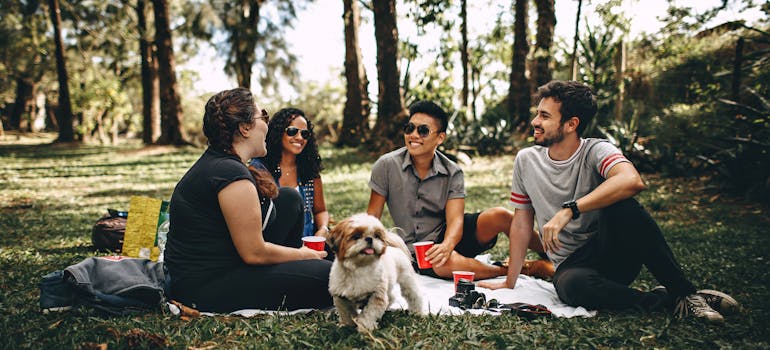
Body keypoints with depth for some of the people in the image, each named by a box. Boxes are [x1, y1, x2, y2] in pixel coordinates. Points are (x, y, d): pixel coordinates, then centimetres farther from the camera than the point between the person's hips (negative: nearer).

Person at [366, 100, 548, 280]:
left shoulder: (452, 173, -5)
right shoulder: (387, 165, -8)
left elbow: (455, 220, -15)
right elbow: (372, 216, -4)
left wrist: (446, 245, -37)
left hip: (448, 236, 2)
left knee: (499, 215, -24)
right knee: (447, 263, -37)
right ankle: (507, 271, -14)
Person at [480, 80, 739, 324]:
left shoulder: (596, 151, -10)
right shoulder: (526, 160, 2)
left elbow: (632, 181, -33)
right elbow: (522, 220, 8)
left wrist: (568, 211, -37)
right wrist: (511, 282, 7)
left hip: (615, 255, -1)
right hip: (572, 265, 2)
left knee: (621, 206, -33)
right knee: (572, 285, -36)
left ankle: (683, 292, -18)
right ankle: (665, 300, -15)